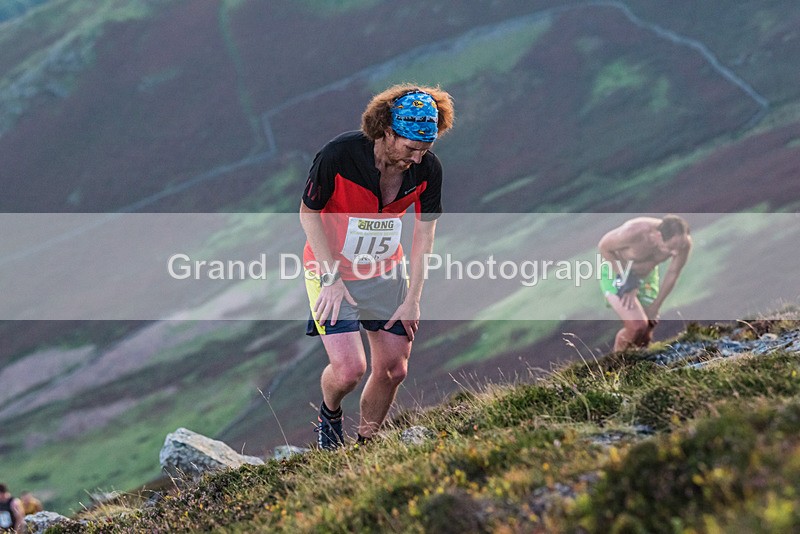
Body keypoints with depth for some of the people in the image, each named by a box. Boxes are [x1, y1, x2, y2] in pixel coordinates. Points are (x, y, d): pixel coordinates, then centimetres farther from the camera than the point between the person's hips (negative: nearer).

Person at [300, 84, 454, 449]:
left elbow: (424, 231, -3)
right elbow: (309, 213, -13)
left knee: (393, 369, 3)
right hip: (333, 269, -4)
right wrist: (330, 278, -16)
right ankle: (329, 416, 19)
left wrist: (412, 299, -4)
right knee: (349, 368, -15)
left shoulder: (428, 168, -15)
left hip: (386, 272, 4)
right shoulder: (338, 155, -27)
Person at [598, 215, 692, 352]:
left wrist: (654, 308, 0)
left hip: (646, 276, 5)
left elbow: (673, 273, -7)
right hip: (616, 273, -5)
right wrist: (625, 278, -20)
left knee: (645, 337, 4)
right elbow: (604, 246, -19)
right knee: (638, 326, -20)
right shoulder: (634, 233, -38)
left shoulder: (684, 242, -25)